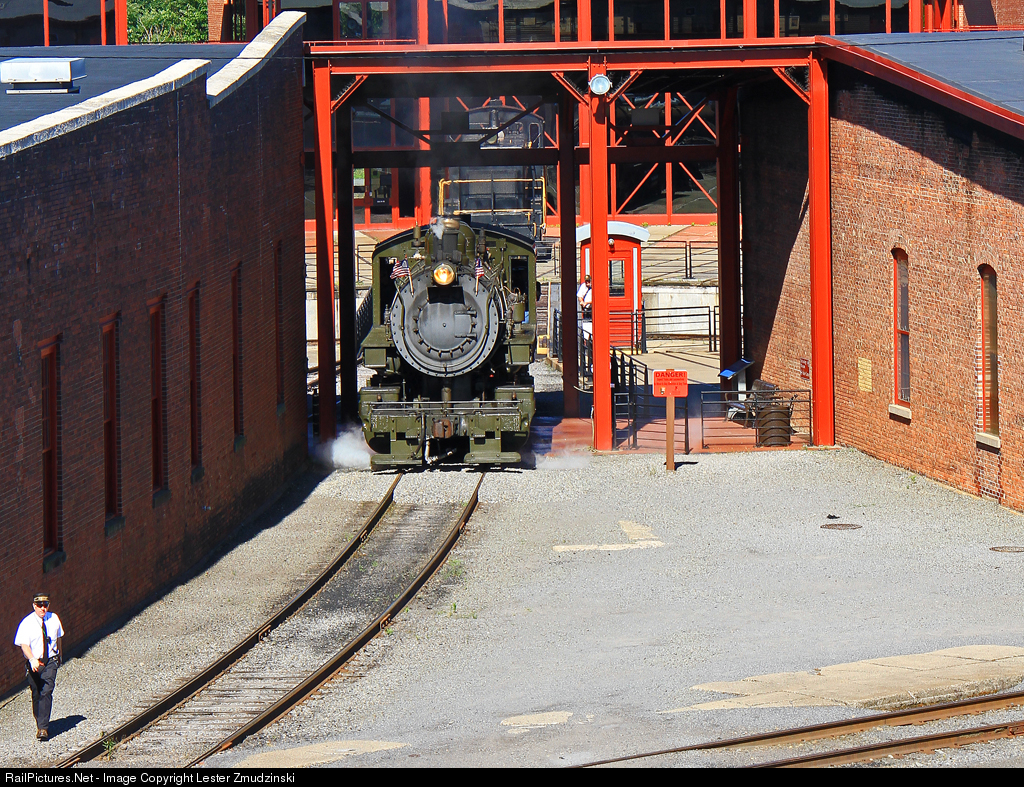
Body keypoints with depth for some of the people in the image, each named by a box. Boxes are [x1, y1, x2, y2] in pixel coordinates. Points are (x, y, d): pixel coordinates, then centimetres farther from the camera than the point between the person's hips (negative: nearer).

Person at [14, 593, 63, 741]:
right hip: (34, 663, -1)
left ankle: (43, 728, -16)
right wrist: (32, 659, -38)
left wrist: (59, 653, 33)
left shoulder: (54, 619, 1)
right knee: (36, 694, 9)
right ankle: (39, 724, 28)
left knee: (46, 692, -13)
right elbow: (24, 644, -21)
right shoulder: (27, 623, -11)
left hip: (50, 662, 1)